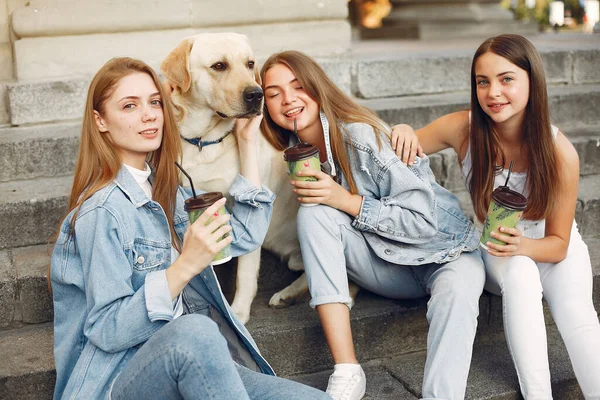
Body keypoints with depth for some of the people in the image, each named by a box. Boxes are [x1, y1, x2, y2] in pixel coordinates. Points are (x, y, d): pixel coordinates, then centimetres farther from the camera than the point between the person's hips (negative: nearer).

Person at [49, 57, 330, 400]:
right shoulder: (102, 210, -15)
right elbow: (106, 331, -17)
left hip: (182, 365, 6)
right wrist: (185, 266, -29)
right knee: (195, 332, -39)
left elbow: (244, 236, 9)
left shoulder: (163, 189, 10)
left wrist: (248, 140, 11)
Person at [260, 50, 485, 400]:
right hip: (387, 264, 5)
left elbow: (424, 218, -21)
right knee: (313, 212, -21)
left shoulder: (361, 135, -20)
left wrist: (347, 201, -25)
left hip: (444, 252, -4)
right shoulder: (298, 150, 0)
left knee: (456, 293, -37)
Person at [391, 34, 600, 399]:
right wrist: (403, 132, -28)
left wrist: (523, 245, -35)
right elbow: (401, 150, -4)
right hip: (497, 254, 0)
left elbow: (558, 243, -13)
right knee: (521, 274, -34)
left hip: (552, 250, 0)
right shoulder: (463, 128, -20)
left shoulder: (560, 152, -22)